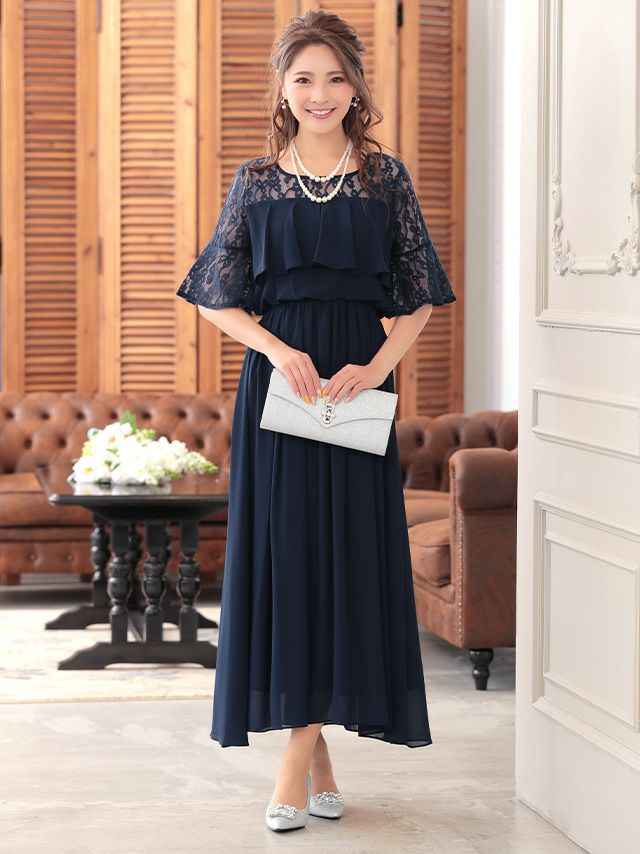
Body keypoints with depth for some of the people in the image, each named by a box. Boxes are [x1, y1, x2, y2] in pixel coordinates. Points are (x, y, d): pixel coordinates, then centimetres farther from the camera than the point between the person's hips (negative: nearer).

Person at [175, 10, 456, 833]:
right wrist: (278, 348, -11)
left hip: (358, 382, 0)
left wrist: (376, 366, -9)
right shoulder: (255, 180, 6)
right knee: (282, 549, -1)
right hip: (277, 376, 0)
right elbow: (218, 299, 6)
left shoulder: (386, 176, 6)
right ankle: (315, 755, 8)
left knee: (349, 551, -2)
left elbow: (419, 296, 6)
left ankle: (296, 759, 7)